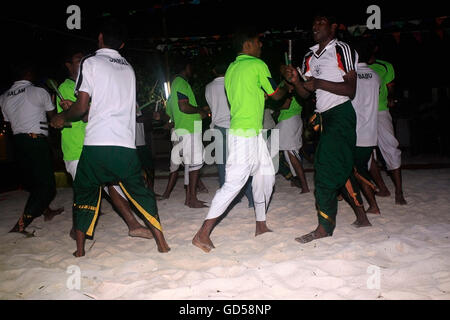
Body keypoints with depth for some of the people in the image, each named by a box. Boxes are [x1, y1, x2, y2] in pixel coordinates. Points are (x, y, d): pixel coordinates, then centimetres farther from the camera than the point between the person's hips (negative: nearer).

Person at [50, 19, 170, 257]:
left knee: (84, 193, 15)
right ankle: (161, 242, 13)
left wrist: (62, 117, 16)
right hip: (126, 145, 4)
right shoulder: (128, 68, 18)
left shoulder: (90, 62, 1)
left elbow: (81, 107, -5)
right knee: (139, 192, 14)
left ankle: (80, 249, 22)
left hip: (97, 144, -3)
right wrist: (73, 108, 30)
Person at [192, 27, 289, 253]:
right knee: (234, 183, -10)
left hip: (253, 133, 10)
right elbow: (276, 94, 1)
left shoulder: (231, 68, 16)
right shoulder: (257, 65, -8)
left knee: (266, 175, 15)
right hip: (245, 134, -9)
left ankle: (261, 226, 25)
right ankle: (203, 234, -6)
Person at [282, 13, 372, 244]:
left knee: (327, 169, -12)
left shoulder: (342, 50, -5)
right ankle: (361, 216, 24)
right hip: (324, 117, 8)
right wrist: (295, 80, -6)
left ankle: (325, 227, -5)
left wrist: (318, 83, -19)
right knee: (341, 168, 12)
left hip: (341, 114, -8)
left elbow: (350, 90, -13)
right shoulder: (309, 57, 16)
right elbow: (304, 94, 13)